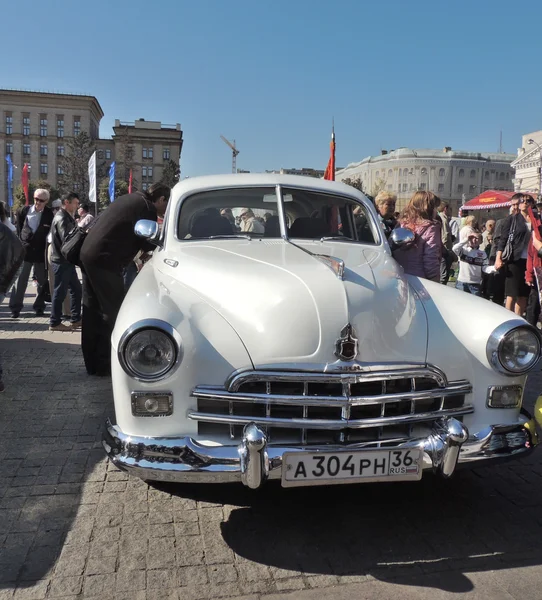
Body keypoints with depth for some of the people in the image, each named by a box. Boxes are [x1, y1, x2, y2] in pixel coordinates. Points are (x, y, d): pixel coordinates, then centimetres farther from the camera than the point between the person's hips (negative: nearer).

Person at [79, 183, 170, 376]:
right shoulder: (146, 208, -7)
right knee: (111, 312, -1)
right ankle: (104, 365, 4)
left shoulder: (130, 199, 21)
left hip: (88, 254, 10)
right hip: (104, 260, -10)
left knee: (92, 311, 12)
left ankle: (92, 363, 20)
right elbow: (147, 243, -6)